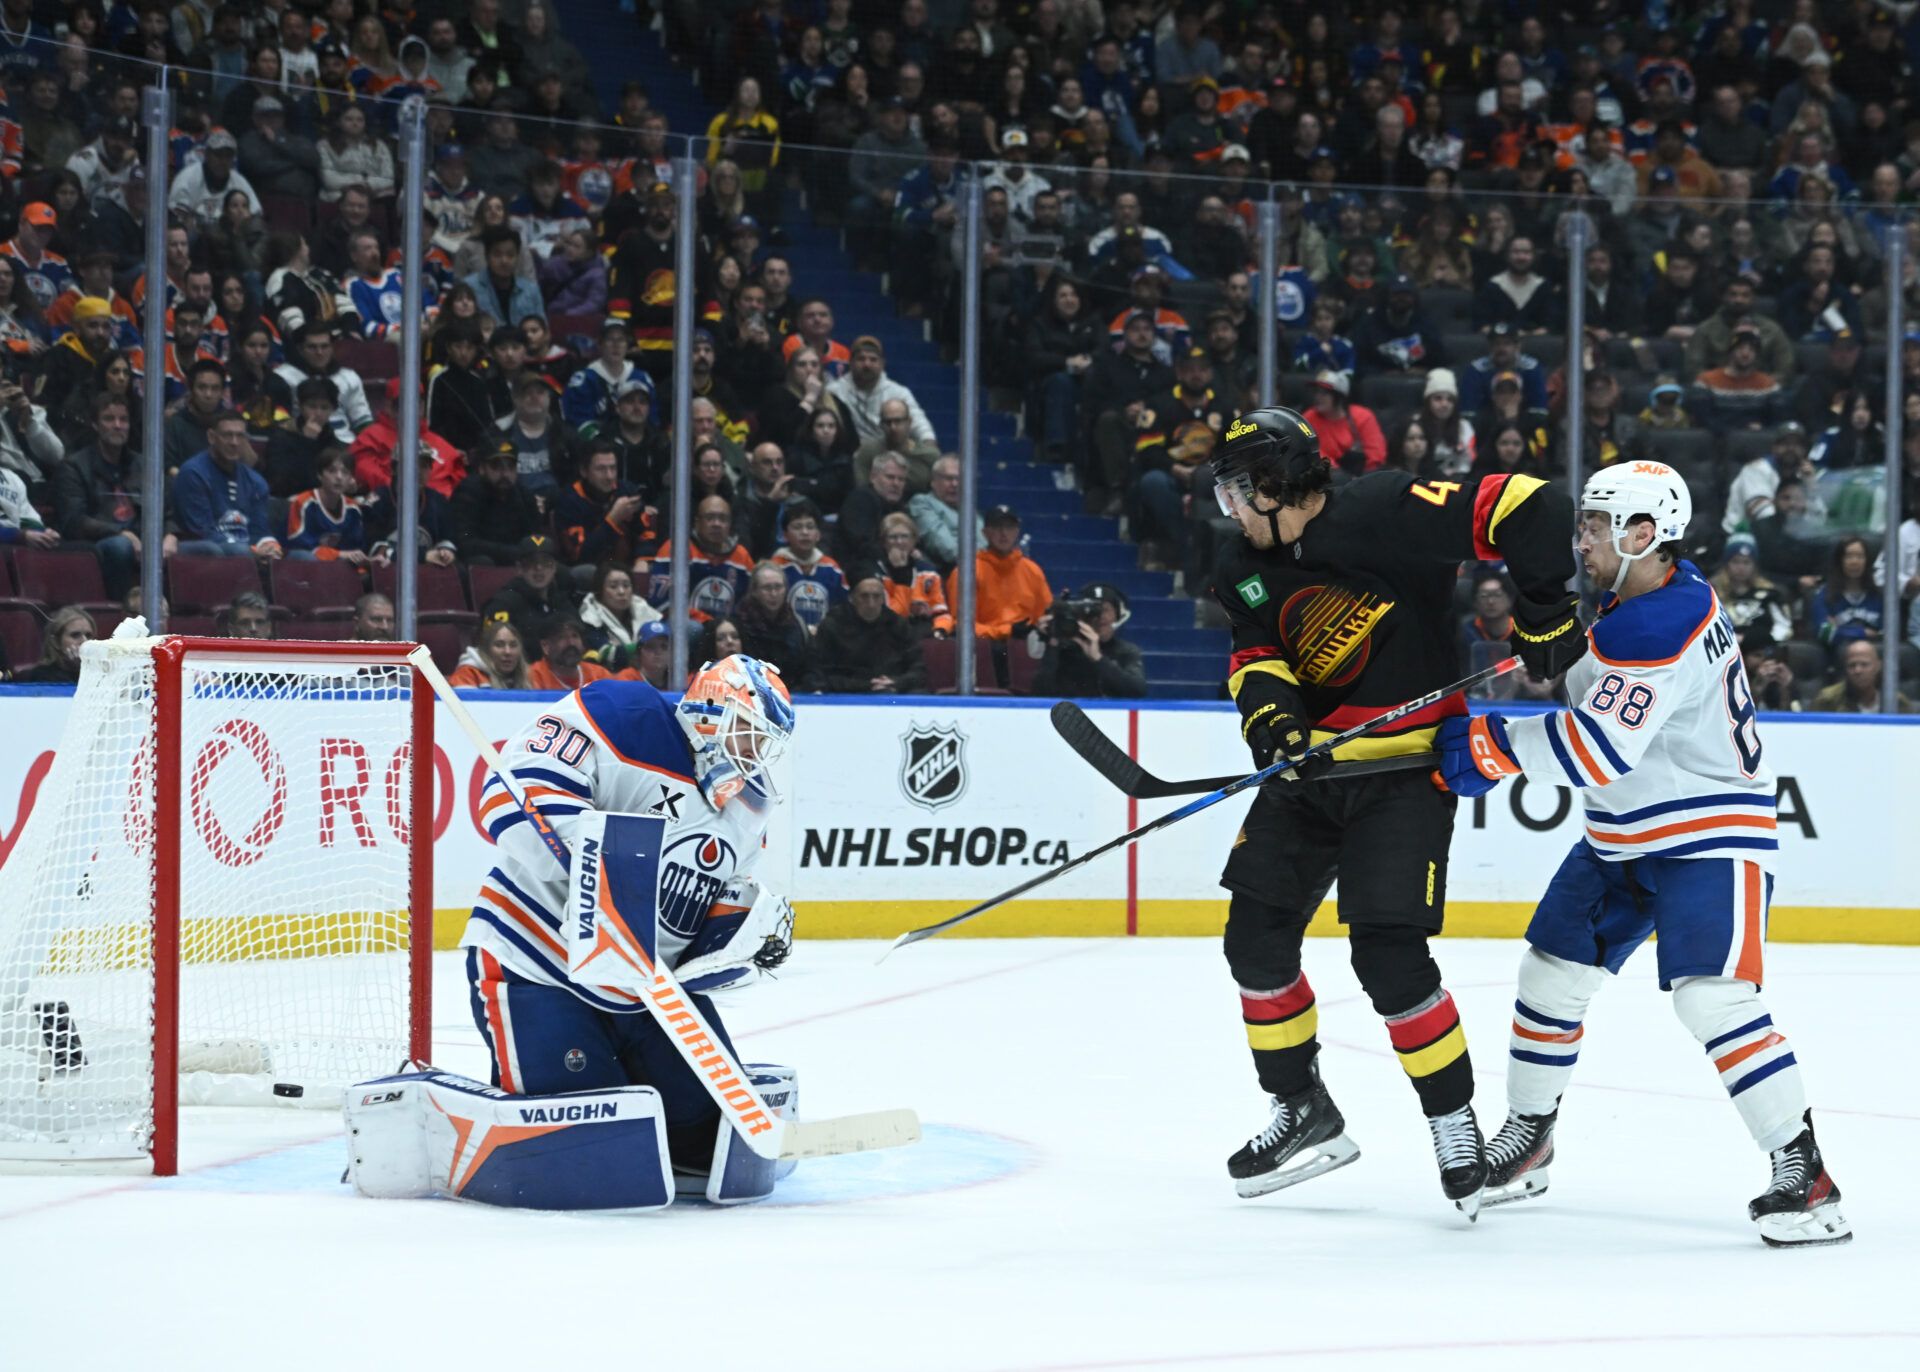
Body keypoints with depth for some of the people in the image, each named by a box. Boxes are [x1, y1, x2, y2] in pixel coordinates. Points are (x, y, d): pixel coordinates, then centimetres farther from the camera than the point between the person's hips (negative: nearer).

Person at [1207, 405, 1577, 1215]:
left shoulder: (1387, 517, -20)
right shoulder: (1246, 571, 6)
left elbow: (1531, 509, -23)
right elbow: (1255, 658, -2)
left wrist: (1544, 614, -20)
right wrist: (1270, 719, -23)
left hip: (1405, 768, -8)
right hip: (1310, 763, 8)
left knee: (1388, 957, -14)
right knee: (1256, 937, 5)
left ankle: (1455, 1123, 5)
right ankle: (1304, 1114, 21)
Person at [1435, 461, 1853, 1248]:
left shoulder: (1662, 629, -26)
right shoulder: (1664, 591, 5)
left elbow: (1598, 750, -31)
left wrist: (1492, 748, -20)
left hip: (1712, 841, -10)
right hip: (1624, 838, 10)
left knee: (1712, 997, -22)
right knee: (1551, 972, 11)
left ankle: (1804, 1175, -18)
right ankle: (1525, 1139, 29)